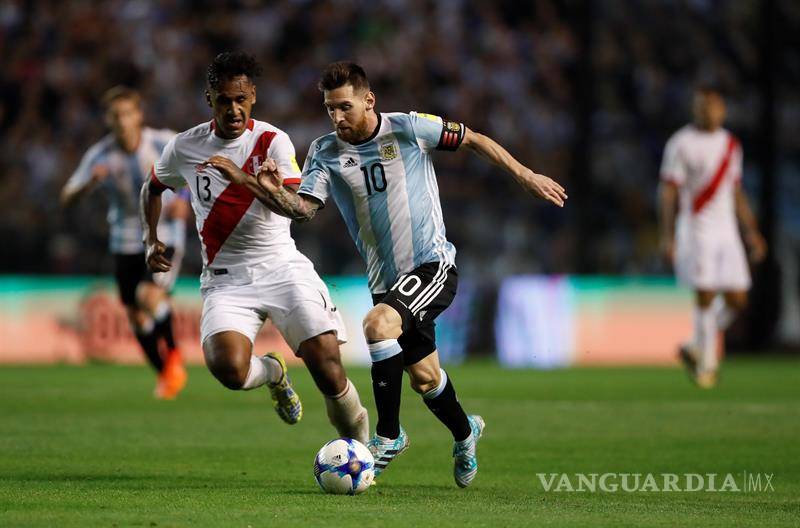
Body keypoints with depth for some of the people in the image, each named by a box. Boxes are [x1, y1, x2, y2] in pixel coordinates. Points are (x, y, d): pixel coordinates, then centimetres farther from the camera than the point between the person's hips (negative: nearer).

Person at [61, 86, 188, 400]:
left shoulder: (164, 143, -15)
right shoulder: (100, 155, -11)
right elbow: (66, 199, -12)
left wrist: (184, 200, -16)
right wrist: (90, 183, -33)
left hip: (165, 235, -3)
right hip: (126, 241, 3)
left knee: (150, 296, -25)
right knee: (136, 316, 7)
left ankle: (173, 353, 3)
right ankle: (165, 374, 31)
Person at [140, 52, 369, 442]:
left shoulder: (272, 141, -5)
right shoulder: (184, 147, 4)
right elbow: (152, 188, 25)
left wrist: (243, 177, -31)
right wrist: (151, 240, 10)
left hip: (282, 268, -1)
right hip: (225, 279, 1)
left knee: (327, 368, -15)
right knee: (228, 369, -26)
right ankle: (273, 373, 11)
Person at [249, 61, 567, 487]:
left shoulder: (409, 129, -10)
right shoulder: (325, 152, -1)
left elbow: (474, 140, 2)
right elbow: (304, 208, -12)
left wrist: (525, 176, 5)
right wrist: (276, 193, -33)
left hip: (433, 264, -5)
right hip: (386, 279, 5)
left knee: (379, 324, -29)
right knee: (423, 376, 12)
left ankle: (389, 436, -16)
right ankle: (464, 433, 43)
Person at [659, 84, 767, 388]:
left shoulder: (731, 144, 14)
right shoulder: (681, 144, -4)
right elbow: (668, 192, -5)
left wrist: (751, 232, 19)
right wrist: (667, 236, -12)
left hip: (726, 230, 5)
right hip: (696, 230, -5)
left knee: (737, 299, -1)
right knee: (706, 295, -10)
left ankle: (698, 348, 19)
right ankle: (706, 363, 2)